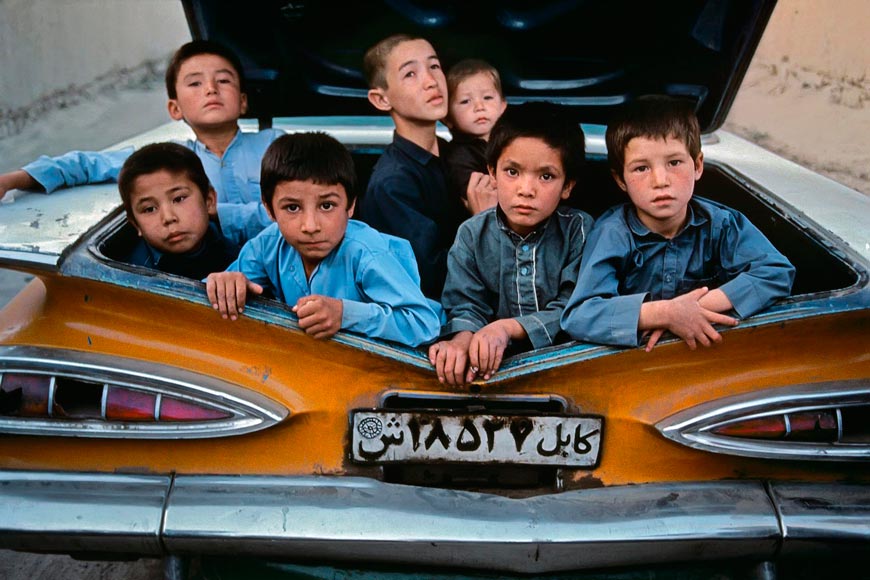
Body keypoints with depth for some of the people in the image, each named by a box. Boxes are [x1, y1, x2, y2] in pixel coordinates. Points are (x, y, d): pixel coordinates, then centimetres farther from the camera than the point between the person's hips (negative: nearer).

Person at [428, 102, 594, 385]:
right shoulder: (472, 235, 1)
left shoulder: (579, 229, -3)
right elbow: (465, 306, -5)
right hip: (495, 363, 2)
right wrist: (462, 340, -29)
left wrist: (509, 327, -24)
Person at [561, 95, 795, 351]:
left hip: (707, 353, 2)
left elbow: (778, 273, -14)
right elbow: (576, 317, -24)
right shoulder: (613, 234, -14)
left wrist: (698, 306, -23)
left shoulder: (720, 223, -6)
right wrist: (663, 313, -32)